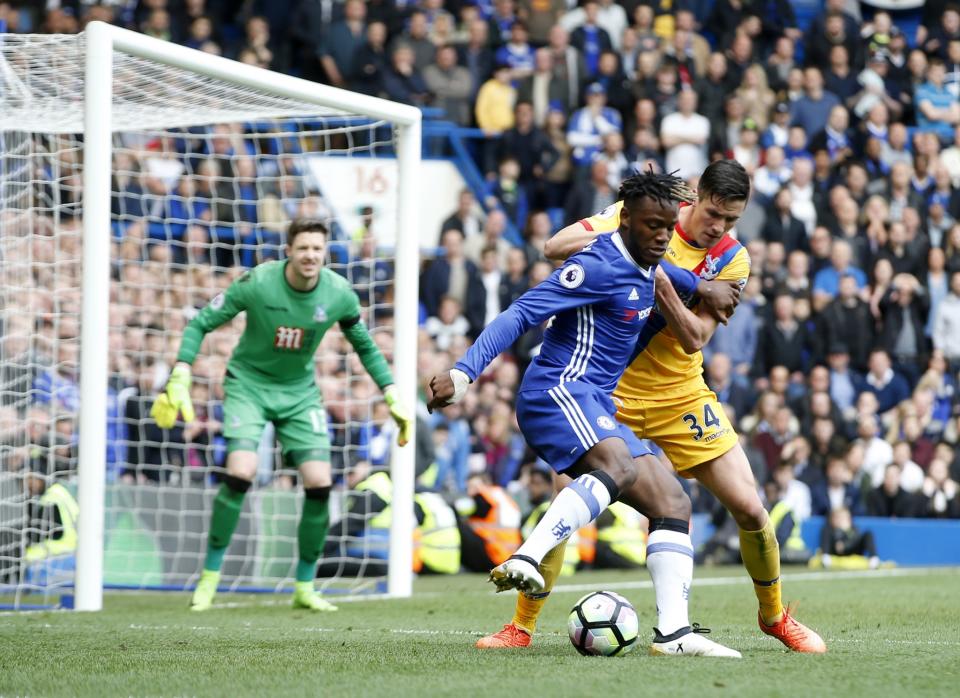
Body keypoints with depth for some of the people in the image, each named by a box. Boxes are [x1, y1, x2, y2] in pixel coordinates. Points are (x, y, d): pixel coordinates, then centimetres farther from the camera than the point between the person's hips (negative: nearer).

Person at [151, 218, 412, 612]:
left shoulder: (339, 294, -11)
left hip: (299, 392, 3)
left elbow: (365, 346, 7)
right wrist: (180, 378, -21)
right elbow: (200, 324, -12)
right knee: (240, 474, -22)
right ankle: (209, 578, -6)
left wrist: (393, 397, 3)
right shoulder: (257, 283, -21)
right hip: (248, 384, -3)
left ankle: (305, 587, 7)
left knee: (319, 483, -9)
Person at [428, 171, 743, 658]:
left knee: (673, 504, 2)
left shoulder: (645, 266, 15)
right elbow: (520, 315, -18)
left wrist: (699, 286, 46)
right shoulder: (598, 266, -12)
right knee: (618, 466, -37)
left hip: (596, 408, 10)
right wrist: (463, 373, -26)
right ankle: (524, 562, -50)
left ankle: (673, 632, -6)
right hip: (557, 391, -10)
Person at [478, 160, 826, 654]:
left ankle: (774, 617, 20)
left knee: (749, 507, -3)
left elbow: (695, 338, -18)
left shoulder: (732, 259, -7)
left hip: (681, 399, 2)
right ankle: (521, 625, 2)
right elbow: (555, 247, -14)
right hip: (611, 390, -2)